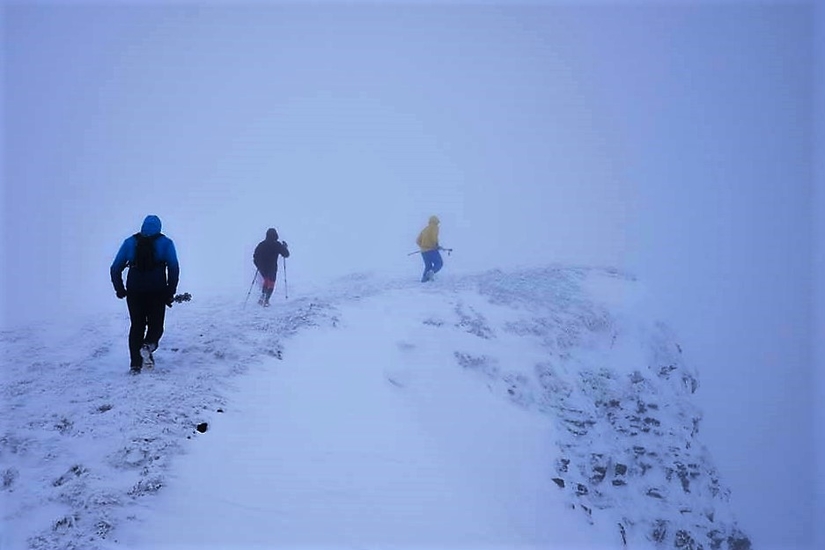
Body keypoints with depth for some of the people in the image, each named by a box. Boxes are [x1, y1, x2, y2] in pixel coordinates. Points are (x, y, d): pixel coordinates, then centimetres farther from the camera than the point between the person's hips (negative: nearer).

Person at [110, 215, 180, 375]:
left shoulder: (129, 242, 9)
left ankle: (135, 364, 5)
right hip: (157, 292, -2)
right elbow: (174, 268, -6)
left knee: (137, 325, 12)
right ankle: (148, 346, -21)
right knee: (156, 324, 11)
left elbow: (115, 268, 6)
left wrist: (120, 289, 14)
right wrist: (170, 292, -2)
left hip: (134, 292, 2)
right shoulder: (165, 243, 4)